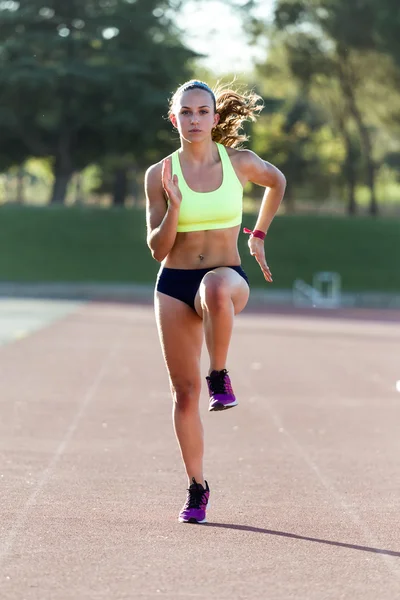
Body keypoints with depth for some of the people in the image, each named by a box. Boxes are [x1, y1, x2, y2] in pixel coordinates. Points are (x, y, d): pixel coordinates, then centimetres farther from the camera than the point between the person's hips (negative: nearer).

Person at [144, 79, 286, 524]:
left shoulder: (240, 163, -1)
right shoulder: (160, 175, -2)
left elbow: (277, 182, 22)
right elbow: (158, 249, -3)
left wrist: (258, 234, 19)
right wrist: (173, 207, -19)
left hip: (227, 276, -1)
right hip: (174, 285, 1)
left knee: (217, 289, -42)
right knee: (184, 392, 1)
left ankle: (219, 378, -18)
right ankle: (196, 489, 16)